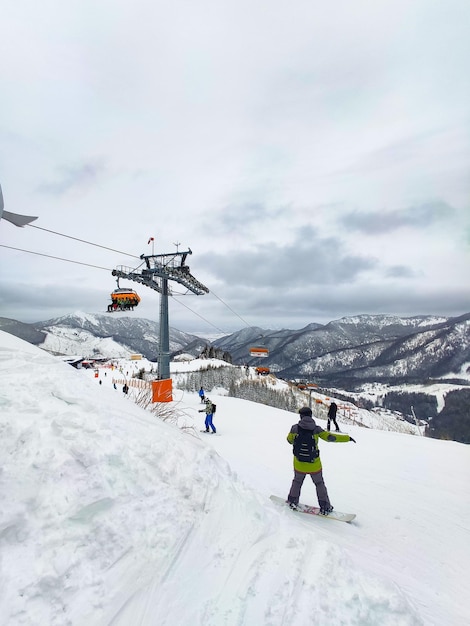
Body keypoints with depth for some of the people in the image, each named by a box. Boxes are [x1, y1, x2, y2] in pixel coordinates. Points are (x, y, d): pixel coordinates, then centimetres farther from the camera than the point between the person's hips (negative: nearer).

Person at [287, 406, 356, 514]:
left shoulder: (295, 428, -12)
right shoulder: (316, 429, -15)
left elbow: (290, 440, 4)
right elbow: (330, 437, -13)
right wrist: (348, 438, -2)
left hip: (299, 465, 1)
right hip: (314, 465, -1)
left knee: (297, 482, 26)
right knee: (319, 484, 22)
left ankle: (293, 501, 37)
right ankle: (325, 507, 29)